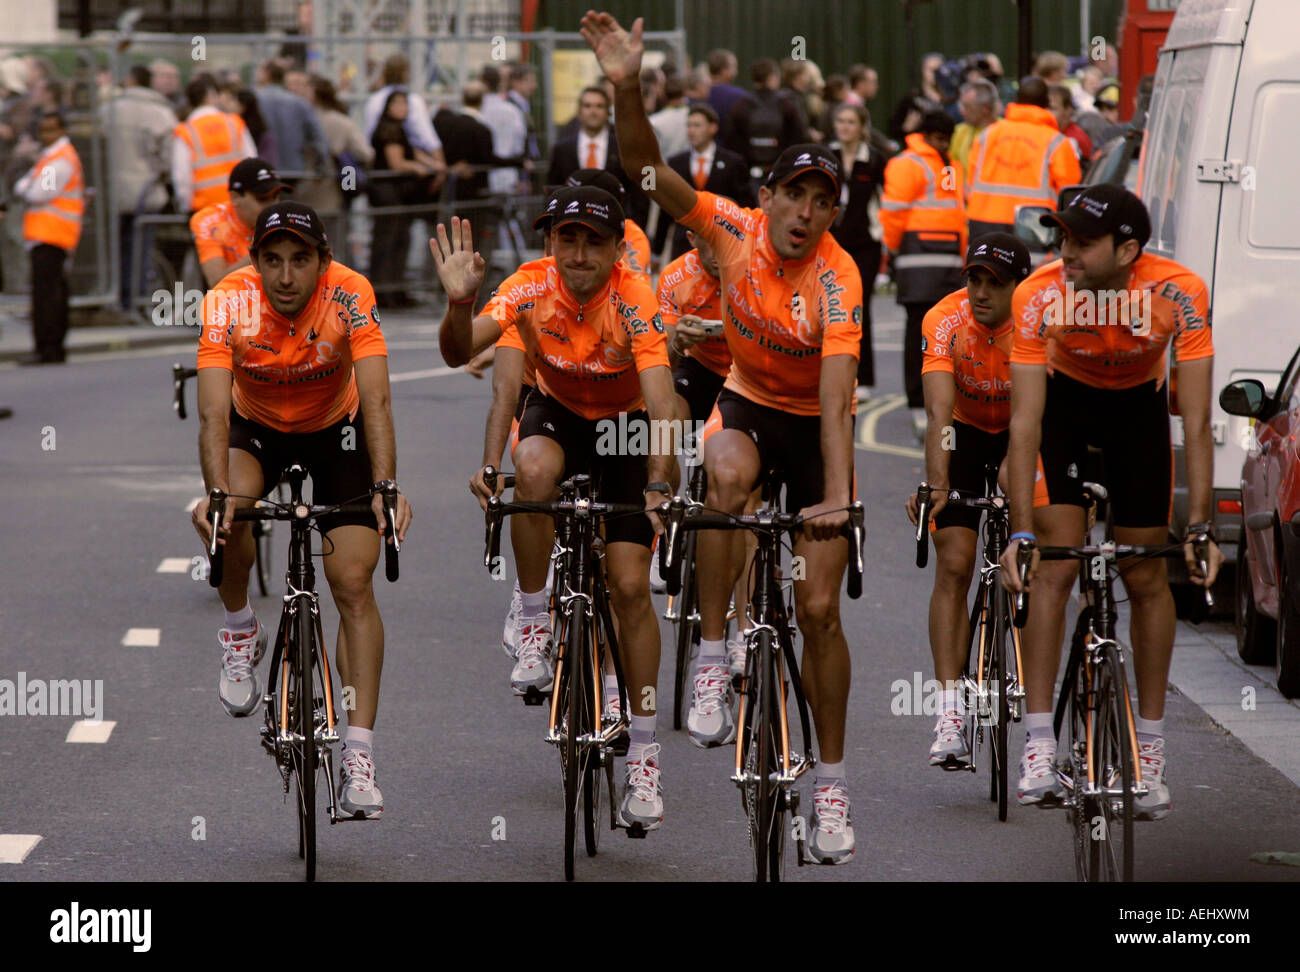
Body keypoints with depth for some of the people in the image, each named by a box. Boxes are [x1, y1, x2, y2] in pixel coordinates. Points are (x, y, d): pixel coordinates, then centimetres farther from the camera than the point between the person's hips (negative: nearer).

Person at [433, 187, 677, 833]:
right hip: (556, 412, 1)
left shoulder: (635, 302, -29)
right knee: (534, 469, -36)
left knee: (630, 585, -10)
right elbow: (459, 353, -34)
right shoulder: (530, 290, -23)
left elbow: (661, 401, -37)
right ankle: (534, 628, -18)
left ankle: (643, 757, 1)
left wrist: (659, 486, -51)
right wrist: (460, 302, -57)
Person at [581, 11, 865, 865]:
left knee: (819, 608, -4)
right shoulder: (735, 230, -17)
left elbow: (836, 395, -34)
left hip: (814, 421, -2)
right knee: (727, 475, -36)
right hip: (749, 401, 2)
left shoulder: (836, 279, -27)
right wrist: (627, 89, -42)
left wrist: (836, 497, -44)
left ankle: (832, 781, 11)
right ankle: (713, 663, -25)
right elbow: (651, 171, -25)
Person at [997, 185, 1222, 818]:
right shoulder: (1040, 298, -32)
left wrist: (1200, 527, -31)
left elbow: (1196, 425, -27)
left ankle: (1150, 747, 11)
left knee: (1147, 577, 0)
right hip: (1065, 396, -1)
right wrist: (1020, 531, -36)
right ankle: (1039, 748, -11)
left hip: (1137, 403, 1)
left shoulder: (1179, 294, -32)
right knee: (1053, 567, -12)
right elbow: (1025, 423, -30)